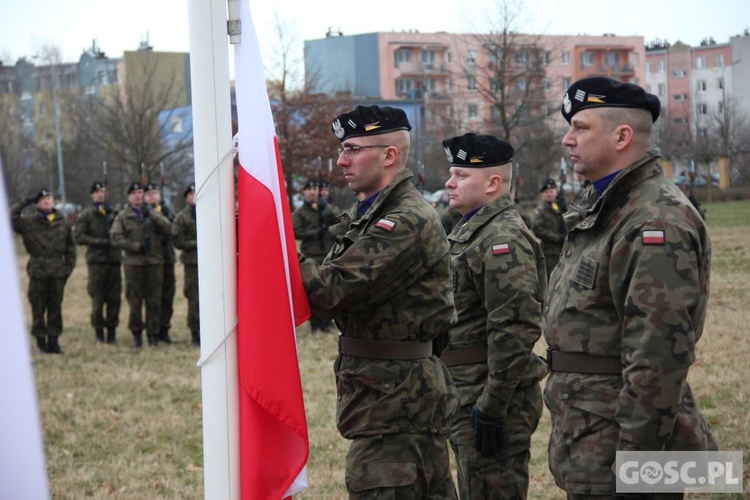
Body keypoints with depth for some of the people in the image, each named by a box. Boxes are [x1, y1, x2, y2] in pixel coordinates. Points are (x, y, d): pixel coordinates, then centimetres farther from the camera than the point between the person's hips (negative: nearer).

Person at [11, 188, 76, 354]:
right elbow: (10, 218, -12)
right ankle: (41, 341, 8)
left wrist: (69, 266, 7)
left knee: (55, 308, 6)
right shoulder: (28, 222, 1)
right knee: (38, 309, 1)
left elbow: (70, 247, 13)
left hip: (58, 272, 2)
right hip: (38, 272, -2)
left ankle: (54, 340, 12)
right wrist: (24, 202, -9)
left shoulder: (62, 222, 8)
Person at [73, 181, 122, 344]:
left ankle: (112, 331, 11)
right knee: (98, 299, -3)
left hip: (114, 259, 3)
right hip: (96, 261, -3)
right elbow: (79, 237, -5)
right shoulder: (86, 215, 2)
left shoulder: (114, 213, 13)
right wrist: (102, 242, -12)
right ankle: (99, 334, 5)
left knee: (114, 298, 2)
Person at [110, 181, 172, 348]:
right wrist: (137, 246, -11)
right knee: (135, 301, -1)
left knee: (154, 301, 1)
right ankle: (137, 334, 10)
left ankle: (153, 334, 9)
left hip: (154, 262, 2)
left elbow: (167, 228, -2)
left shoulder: (153, 214, 13)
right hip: (133, 263, -1)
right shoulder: (122, 217, 7)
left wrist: (151, 215, -11)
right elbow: (116, 238, -3)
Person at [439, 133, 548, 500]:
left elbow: (514, 330, -24)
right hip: (470, 396, 10)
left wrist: (491, 407, -24)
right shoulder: (469, 232, 16)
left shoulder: (503, 239, -17)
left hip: (491, 400, -10)